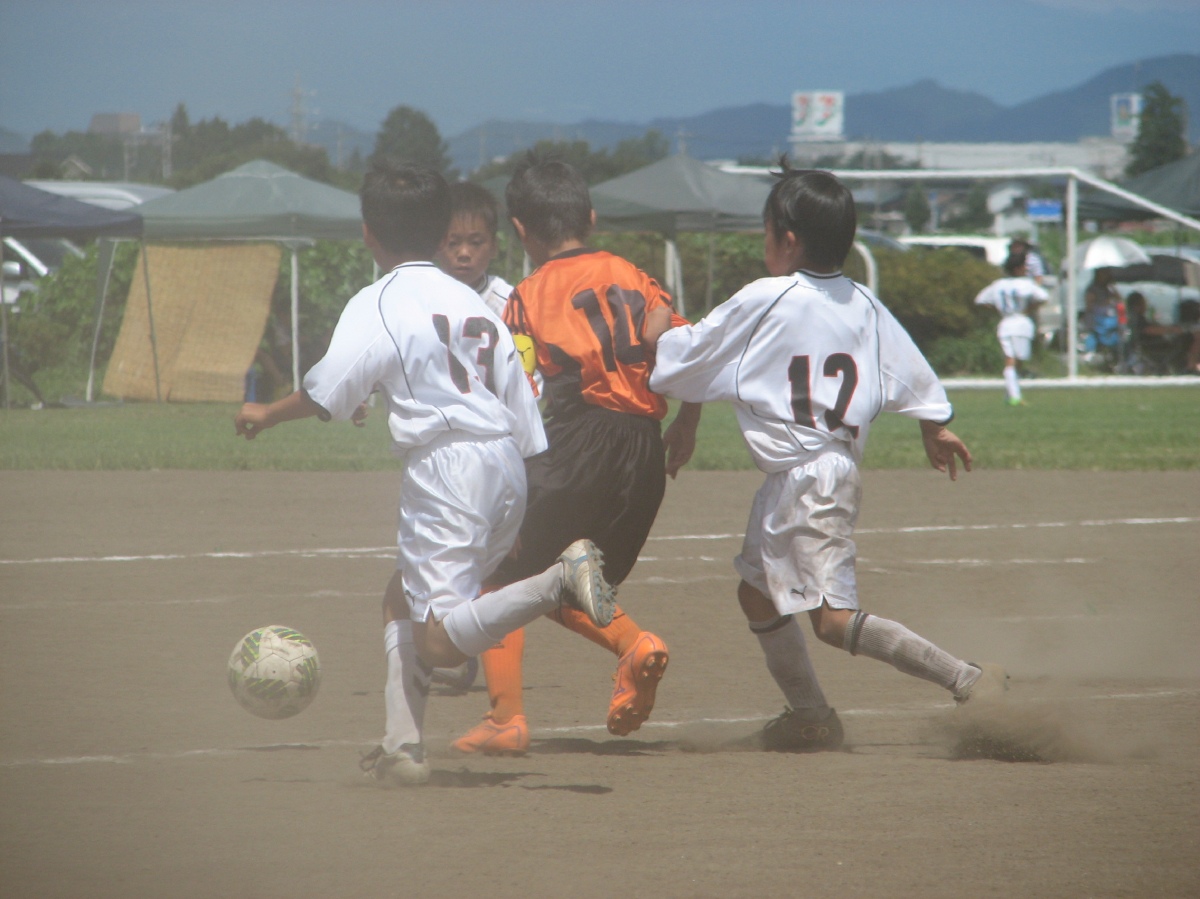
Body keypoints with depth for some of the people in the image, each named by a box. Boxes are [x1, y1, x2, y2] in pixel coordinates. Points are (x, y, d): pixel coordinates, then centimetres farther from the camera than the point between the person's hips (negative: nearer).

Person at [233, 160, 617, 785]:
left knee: (438, 641, -15)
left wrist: (266, 415, 7)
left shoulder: (377, 304, -2)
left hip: (445, 465, -8)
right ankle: (402, 745, 12)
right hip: (506, 468, 8)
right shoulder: (473, 303, 19)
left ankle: (560, 580, -32)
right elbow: (524, 413, 16)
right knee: (404, 598, 22)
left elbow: (326, 393, -12)